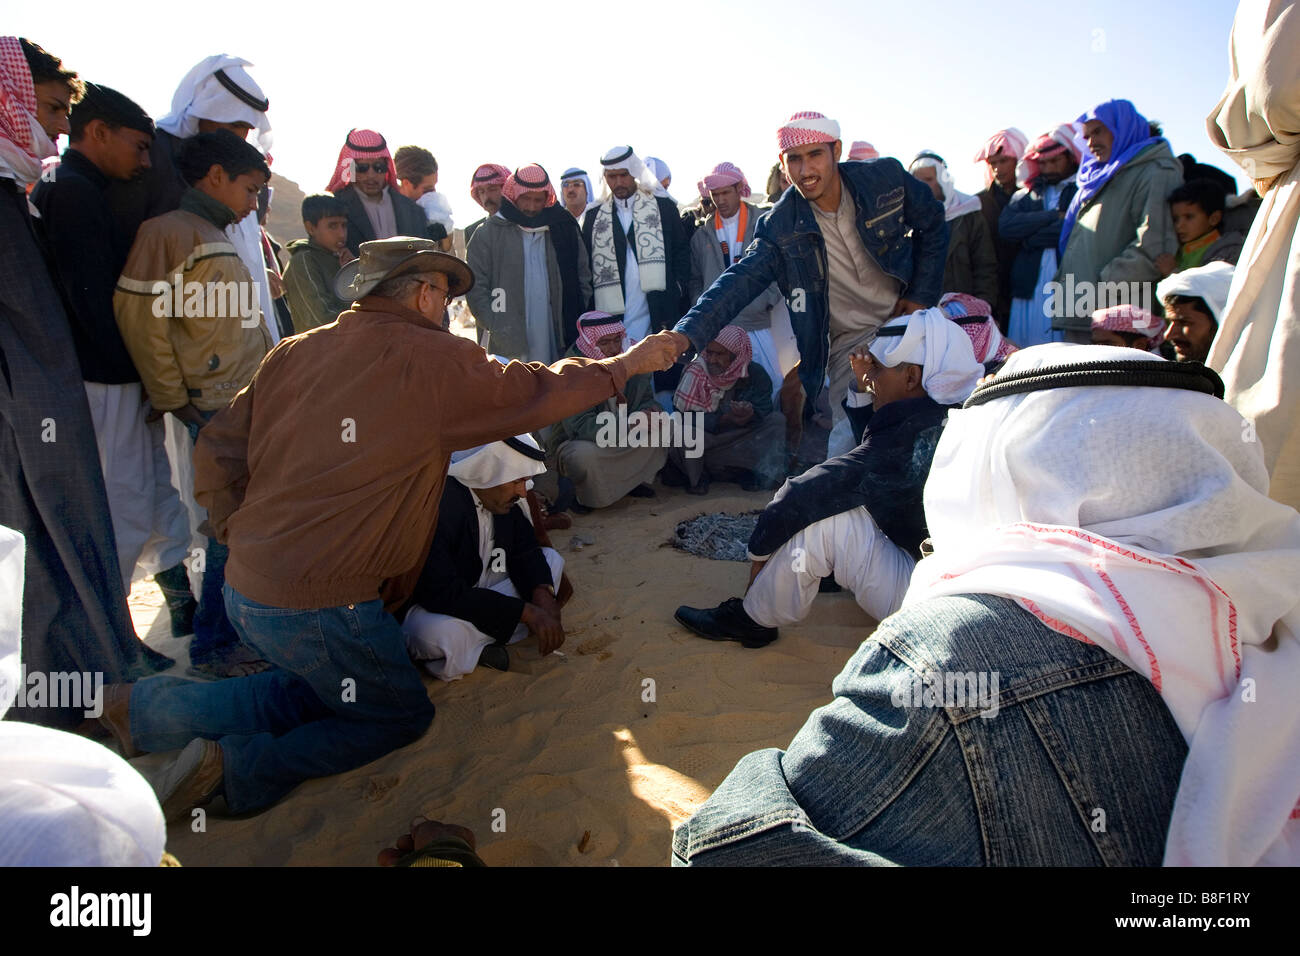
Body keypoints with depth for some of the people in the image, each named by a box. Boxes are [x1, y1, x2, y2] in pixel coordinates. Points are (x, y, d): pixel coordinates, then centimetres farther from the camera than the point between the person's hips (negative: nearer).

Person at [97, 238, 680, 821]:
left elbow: (217, 452, 8)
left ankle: (150, 709, 16)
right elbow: (533, 392, -2)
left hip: (244, 587, 8)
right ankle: (241, 767, -2)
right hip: (322, 607, -7)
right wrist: (626, 364, 10)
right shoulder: (430, 358, -11)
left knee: (320, 692, 26)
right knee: (402, 716, 13)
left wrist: (244, 538, 16)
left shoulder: (294, 353, 7)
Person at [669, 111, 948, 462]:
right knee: (849, 441, -12)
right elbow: (741, 280, -20)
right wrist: (687, 333, -36)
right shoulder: (780, 226, -11)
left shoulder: (886, 178, -9)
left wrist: (922, 296, -2)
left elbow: (933, 225, 6)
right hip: (850, 343, -1)